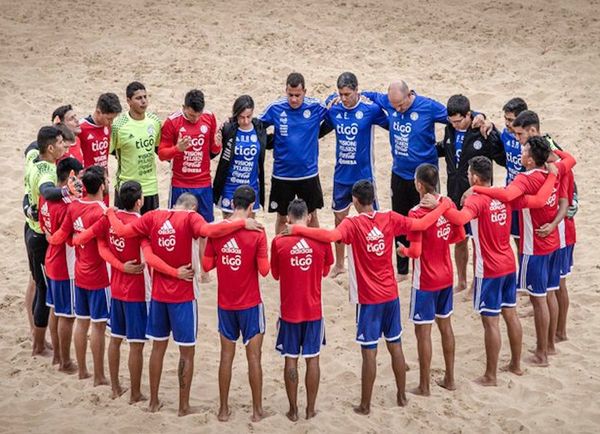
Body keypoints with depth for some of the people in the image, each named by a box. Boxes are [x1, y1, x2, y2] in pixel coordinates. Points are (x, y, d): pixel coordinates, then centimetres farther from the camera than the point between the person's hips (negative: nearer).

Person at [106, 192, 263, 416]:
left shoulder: (153, 217, 0)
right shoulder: (190, 218, -12)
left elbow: (121, 231, -1)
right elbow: (208, 230, -33)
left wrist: (110, 213, 18)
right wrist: (243, 223, -29)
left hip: (158, 293, 5)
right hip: (183, 295, -4)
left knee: (158, 347, 18)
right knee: (186, 352, 7)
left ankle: (154, 401, 26)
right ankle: (184, 406, 12)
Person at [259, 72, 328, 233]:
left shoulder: (316, 107, -9)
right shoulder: (275, 108, -8)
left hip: (309, 173, 0)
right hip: (282, 174, 0)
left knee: (312, 216, 15)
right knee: (281, 217, 13)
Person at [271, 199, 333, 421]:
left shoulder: (279, 241, -9)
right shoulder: (322, 239, -7)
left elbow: (275, 274, 5)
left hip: (289, 310, -1)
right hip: (314, 310, 1)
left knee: (291, 359, 8)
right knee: (312, 359, 11)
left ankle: (293, 410, 14)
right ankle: (310, 409, 17)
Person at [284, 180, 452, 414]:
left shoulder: (353, 224, -15)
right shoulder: (390, 219, -3)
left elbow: (331, 236, -34)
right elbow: (421, 224, 3)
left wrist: (297, 229, -29)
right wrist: (443, 206, 18)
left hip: (367, 299, -4)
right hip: (391, 295, 4)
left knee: (369, 352, 0)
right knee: (395, 346, 16)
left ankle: (365, 405, 8)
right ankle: (401, 395, 27)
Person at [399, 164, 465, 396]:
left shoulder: (417, 213, -22)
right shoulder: (448, 204, -2)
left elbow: (415, 251, -23)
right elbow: (460, 235, 7)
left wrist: (403, 250, -3)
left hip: (425, 281, -7)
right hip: (446, 276, 7)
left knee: (423, 332, 3)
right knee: (445, 325, 18)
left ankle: (424, 386, 10)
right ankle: (449, 378, 27)